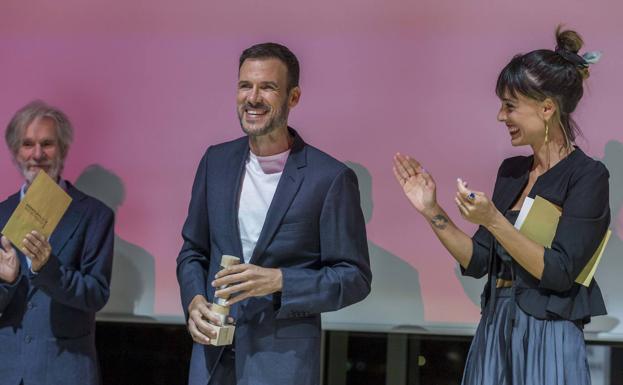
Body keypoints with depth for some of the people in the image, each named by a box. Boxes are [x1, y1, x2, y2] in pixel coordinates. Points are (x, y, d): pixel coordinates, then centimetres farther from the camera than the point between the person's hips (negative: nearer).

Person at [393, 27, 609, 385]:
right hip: (494, 337, 7)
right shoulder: (512, 171, 9)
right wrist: (431, 210, 1)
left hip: (547, 345, -6)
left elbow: (559, 273, -19)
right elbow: (477, 261, 10)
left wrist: (493, 220, -25)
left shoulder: (588, 177, -11)